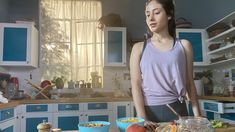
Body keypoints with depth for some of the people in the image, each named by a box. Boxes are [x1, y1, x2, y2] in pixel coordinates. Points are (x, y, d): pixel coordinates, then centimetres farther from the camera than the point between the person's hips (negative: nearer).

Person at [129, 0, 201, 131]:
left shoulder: (184, 46, 4)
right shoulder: (139, 48, 2)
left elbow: (190, 83, 6)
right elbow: (136, 85, -4)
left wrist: (198, 116, 0)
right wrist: (142, 118, -15)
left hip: (177, 110, 1)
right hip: (149, 111, 0)